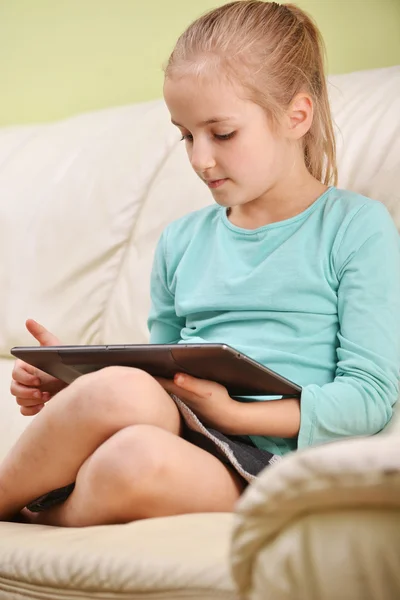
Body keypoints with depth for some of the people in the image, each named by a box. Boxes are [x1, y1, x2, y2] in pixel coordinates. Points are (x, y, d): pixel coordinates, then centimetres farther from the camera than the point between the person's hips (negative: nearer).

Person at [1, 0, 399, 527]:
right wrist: (72, 379, 7)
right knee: (120, 388, -35)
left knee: (141, 457, -38)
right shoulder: (181, 242, 23)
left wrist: (235, 413, -14)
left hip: (265, 457, -4)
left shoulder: (357, 228, 5)